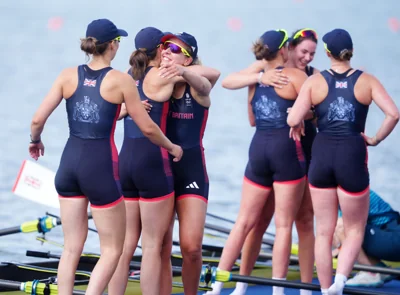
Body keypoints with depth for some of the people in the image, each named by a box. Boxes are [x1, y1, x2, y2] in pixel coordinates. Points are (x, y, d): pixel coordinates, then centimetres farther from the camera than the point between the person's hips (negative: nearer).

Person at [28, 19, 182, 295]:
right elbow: (147, 128, -1)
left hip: (70, 162, 4)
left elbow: (38, 119, -1)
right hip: (100, 166, -4)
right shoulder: (121, 80, -5)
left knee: (72, 248, 12)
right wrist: (171, 147, 18)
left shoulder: (68, 76, 3)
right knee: (112, 250, 8)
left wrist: (35, 141, 21)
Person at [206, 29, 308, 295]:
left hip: (258, 149, 5)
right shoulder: (295, 76, -3)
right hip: (287, 149, -5)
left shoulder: (255, 79, 14)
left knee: (244, 222, 10)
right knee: (284, 224, 0)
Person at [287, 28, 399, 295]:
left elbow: (293, 120, -10)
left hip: (322, 156, 1)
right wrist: (376, 139, 0)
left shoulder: (315, 81, 0)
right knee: (355, 230, 11)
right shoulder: (367, 81, 0)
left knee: (324, 232, 12)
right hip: (352, 157, -1)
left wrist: (297, 126, 12)